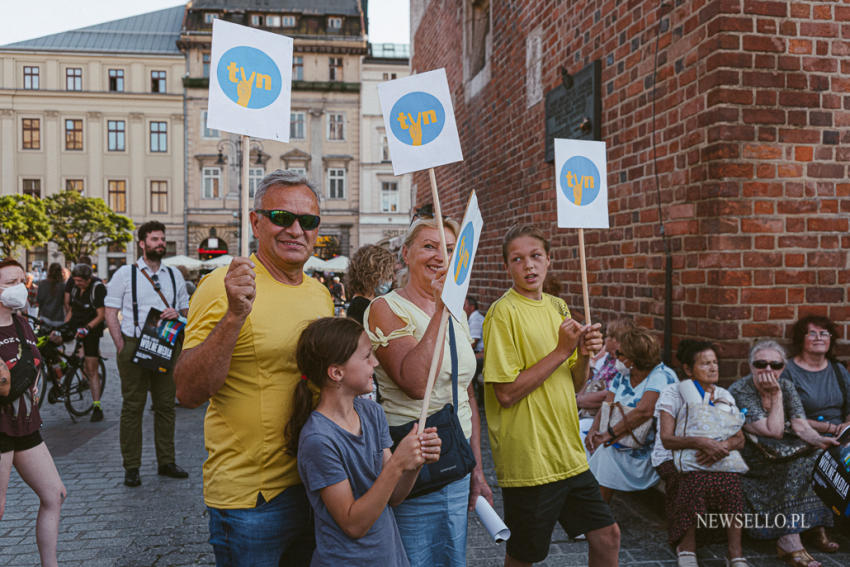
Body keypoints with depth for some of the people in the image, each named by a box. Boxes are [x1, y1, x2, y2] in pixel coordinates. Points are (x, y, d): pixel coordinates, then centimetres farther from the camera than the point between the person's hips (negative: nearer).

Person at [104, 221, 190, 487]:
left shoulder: (174, 275, 14)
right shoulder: (125, 274, 3)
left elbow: (187, 310, 18)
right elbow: (110, 313, 1)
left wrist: (178, 313, -6)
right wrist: (122, 347, -8)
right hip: (134, 347, -3)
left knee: (166, 405, 7)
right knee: (132, 407, 0)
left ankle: (166, 462, 16)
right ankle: (131, 468, 8)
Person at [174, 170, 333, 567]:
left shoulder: (320, 294, 7)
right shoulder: (224, 286, -14)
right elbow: (188, 393, -21)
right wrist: (234, 315, -32)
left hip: (315, 485, 7)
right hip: (249, 494, -7)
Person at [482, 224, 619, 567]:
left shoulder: (558, 307, 9)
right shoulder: (503, 312, -13)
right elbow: (506, 393, -20)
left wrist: (584, 355, -6)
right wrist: (562, 350, -17)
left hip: (569, 453, 7)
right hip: (528, 459, -7)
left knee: (607, 536, 13)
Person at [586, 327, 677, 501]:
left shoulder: (662, 376, -12)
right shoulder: (622, 377, 11)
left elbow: (644, 411, -25)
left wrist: (610, 433, -25)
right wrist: (594, 431, -14)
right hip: (617, 448, 6)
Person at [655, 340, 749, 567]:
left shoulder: (723, 396, 12)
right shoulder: (674, 393, -3)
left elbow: (740, 438, 1)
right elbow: (666, 438, -14)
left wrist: (722, 446, -23)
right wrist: (701, 442, -30)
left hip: (715, 461, 3)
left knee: (731, 480, -30)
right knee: (696, 480, -35)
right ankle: (686, 548, -21)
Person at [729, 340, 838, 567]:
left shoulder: (786, 386, 4)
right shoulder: (739, 391, -14)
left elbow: (800, 425, -8)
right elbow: (774, 431, -20)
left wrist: (819, 440, -28)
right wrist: (776, 394, -17)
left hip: (783, 453, 6)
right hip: (748, 459, -6)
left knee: (818, 456, -20)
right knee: (799, 462, -29)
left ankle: (815, 523, -10)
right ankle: (790, 541, -29)